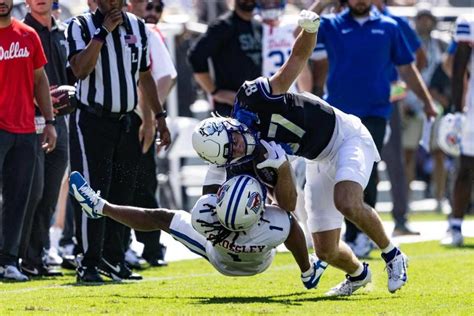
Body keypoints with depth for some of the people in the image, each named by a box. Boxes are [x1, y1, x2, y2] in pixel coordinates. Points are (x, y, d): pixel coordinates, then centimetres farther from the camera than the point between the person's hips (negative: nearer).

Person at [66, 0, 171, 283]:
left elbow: (145, 76, 17)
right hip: (92, 120, -5)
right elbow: (80, 70, -22)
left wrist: (160, 117, 14)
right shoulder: (81, 26, -6)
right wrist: (103, 31, -20)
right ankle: (89, 262, -5)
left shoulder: (137, 27, 9)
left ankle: (114, 259, 16)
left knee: (122, 193, 7)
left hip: (127, 121, 5)